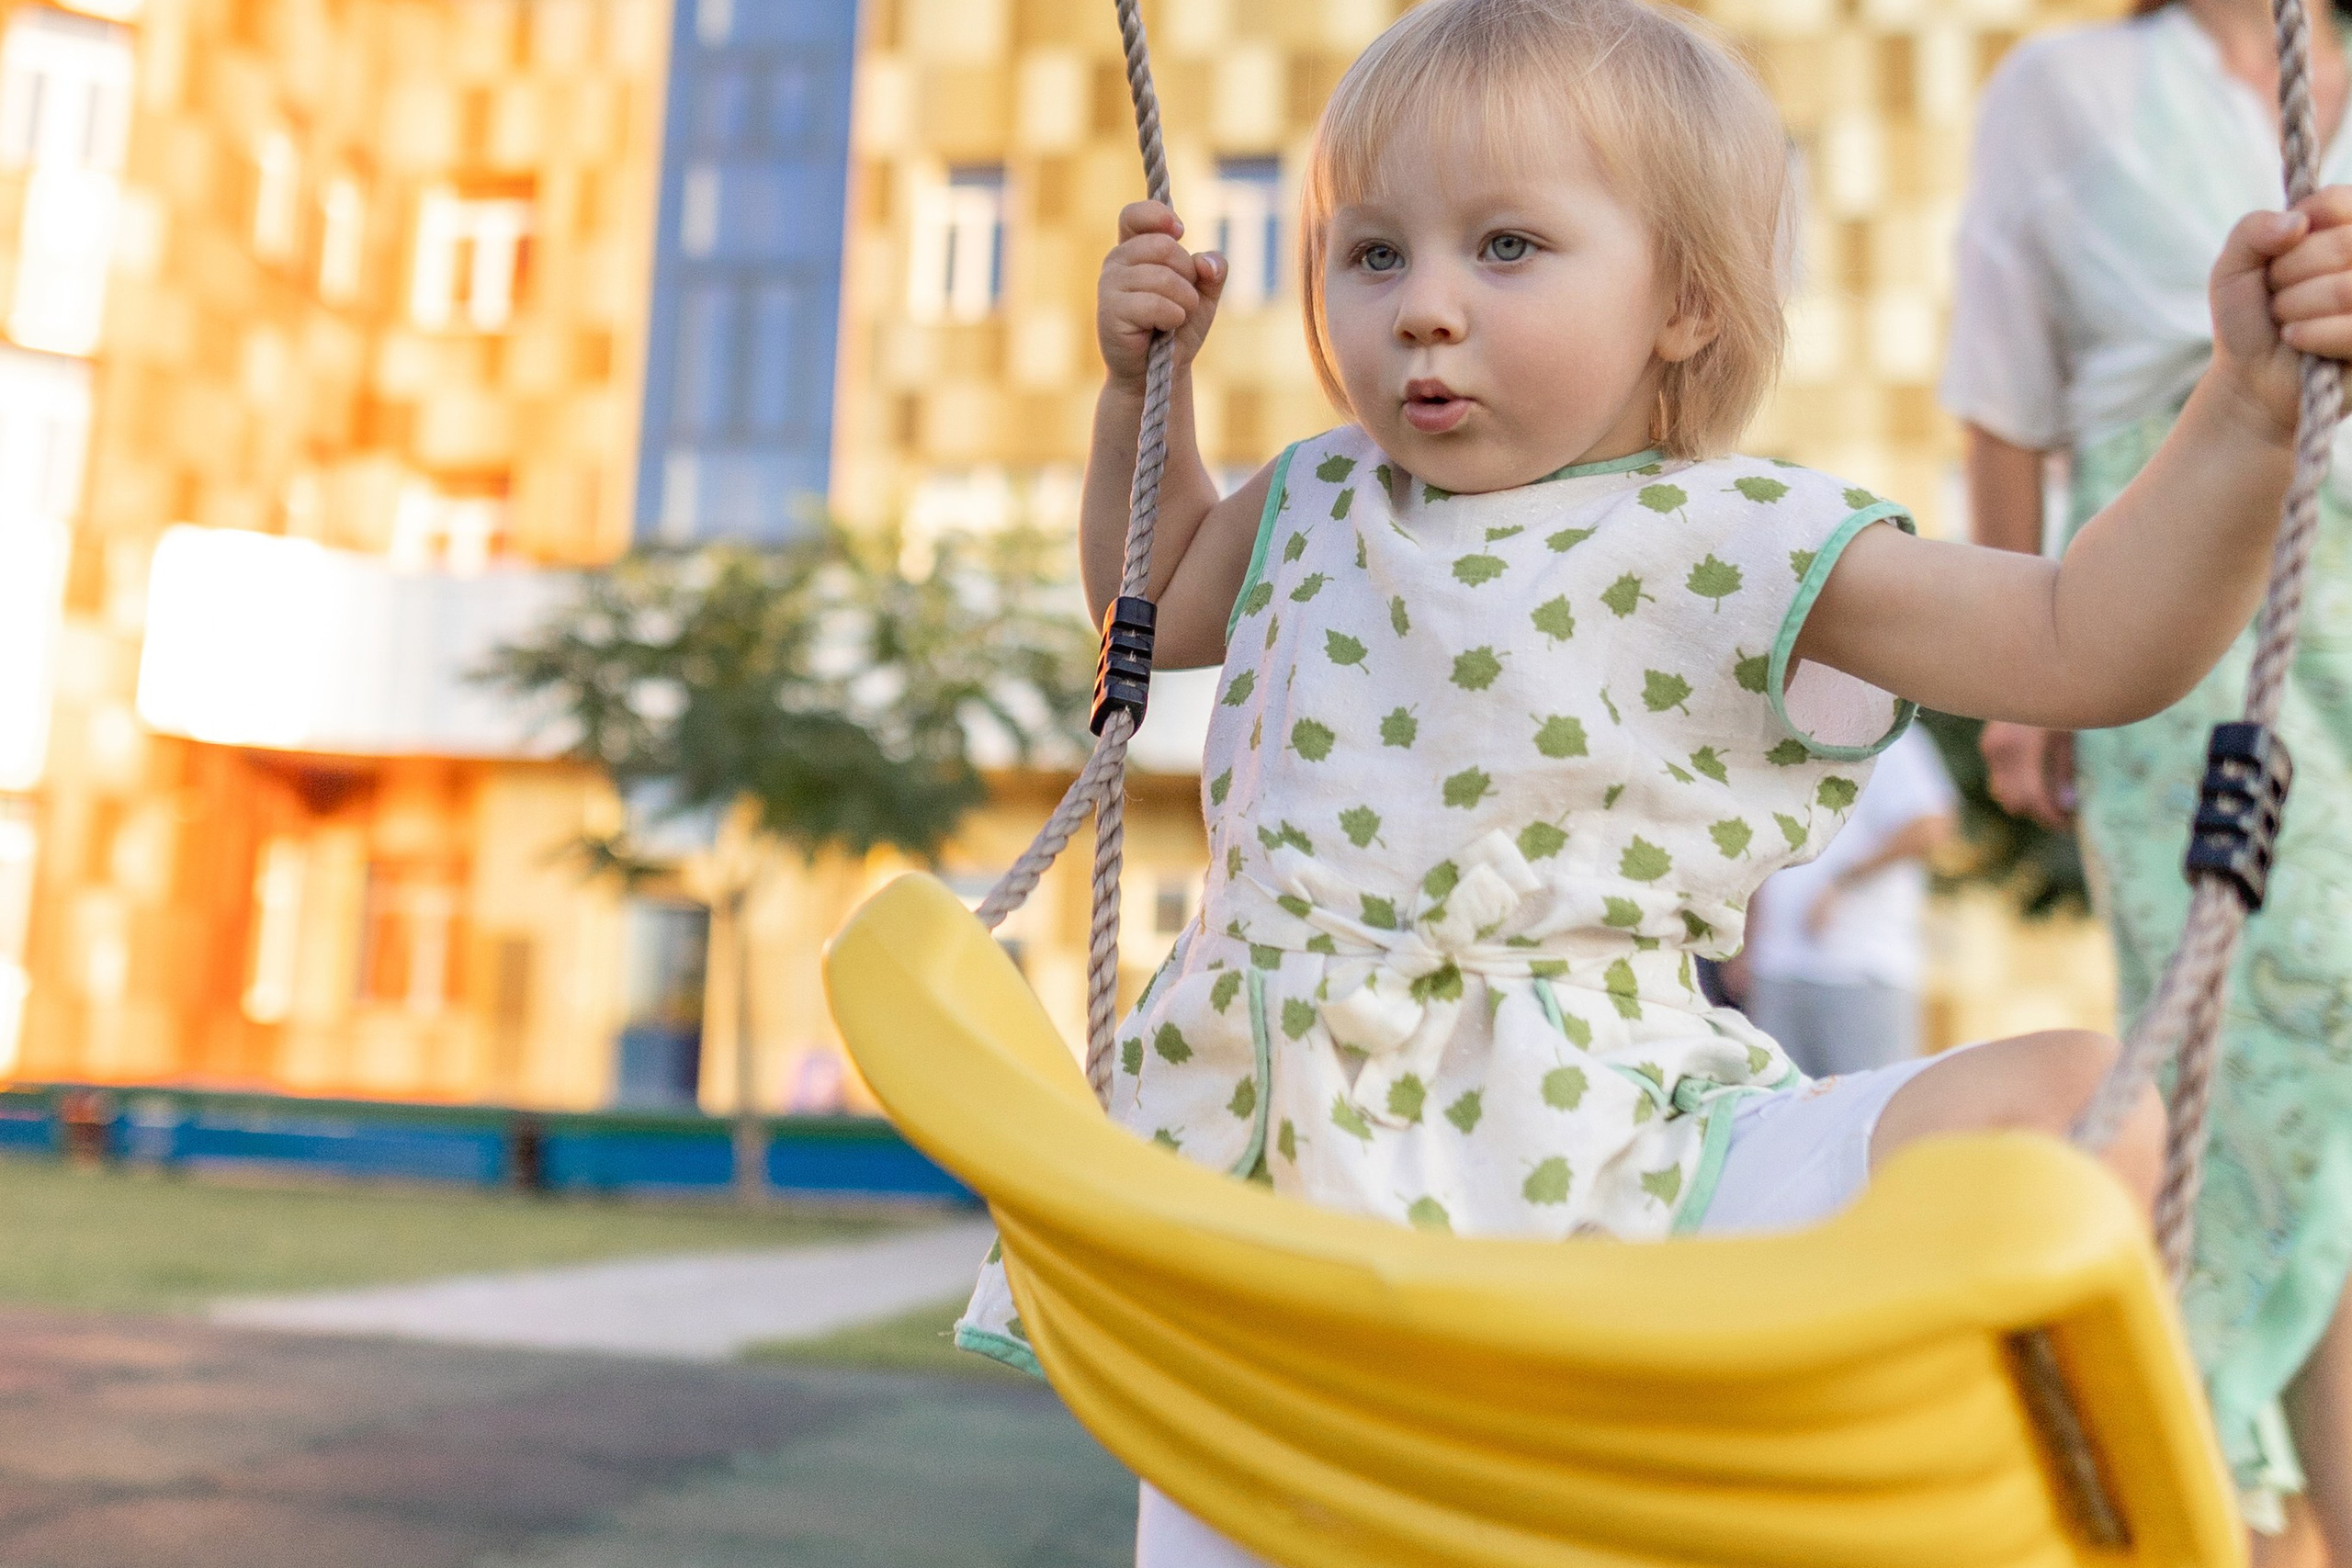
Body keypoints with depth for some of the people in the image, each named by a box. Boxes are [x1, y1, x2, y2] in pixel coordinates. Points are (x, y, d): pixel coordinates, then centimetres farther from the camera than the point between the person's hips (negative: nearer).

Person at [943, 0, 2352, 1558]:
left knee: (2078, 1105, -23)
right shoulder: (1319, 502, 12)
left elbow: (2084, 641, -8)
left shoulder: (1735, 546, -5)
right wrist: (1142, 382, 23)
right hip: (1291, 1147, 4)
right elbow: (1154, 598, 32)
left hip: (1592, 1146, -3)